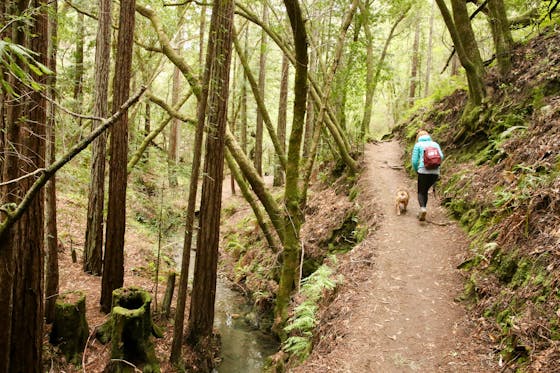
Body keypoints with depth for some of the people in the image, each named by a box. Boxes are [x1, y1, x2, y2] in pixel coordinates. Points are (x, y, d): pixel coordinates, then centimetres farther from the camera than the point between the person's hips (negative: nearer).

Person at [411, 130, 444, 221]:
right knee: (425, 191, 20)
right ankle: (422, 212, 19)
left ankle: (423, 208, -22)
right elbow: (441, 157, 2)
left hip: (423, 171, -3)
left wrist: (416, 170, 18)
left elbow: (414, 161, 1)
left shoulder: (418, 145, 7)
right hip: (435, 172, 4)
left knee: (421, 192, 6)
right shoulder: (435, 144, 16)